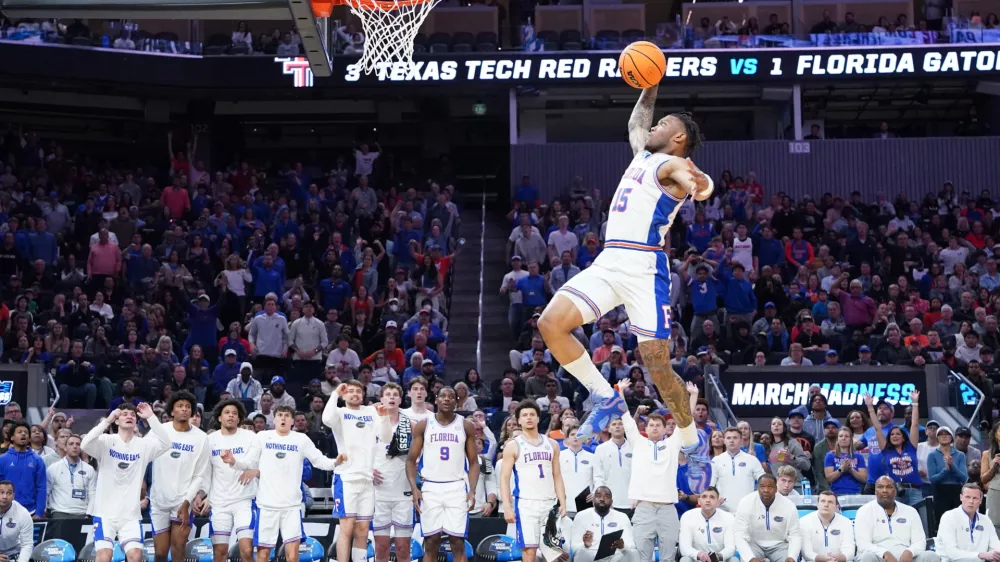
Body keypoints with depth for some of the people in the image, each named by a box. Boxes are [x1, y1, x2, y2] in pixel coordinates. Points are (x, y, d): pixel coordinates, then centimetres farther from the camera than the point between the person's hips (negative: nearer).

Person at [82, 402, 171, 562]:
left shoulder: (143, 444, 3)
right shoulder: (106, 441, -4)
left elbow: (165, 444, -13)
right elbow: (85, 445, -22)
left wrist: (151, 417, -18)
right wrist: (107, 421, -26)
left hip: (131, 514, 2)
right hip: (105, 512, -2)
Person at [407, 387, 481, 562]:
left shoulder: (466, 426, 4)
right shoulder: (423, 426, 4)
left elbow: (474, 462, 6)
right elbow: (411, 460, 5)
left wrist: (472, 490, -8)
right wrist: (414, 488, -9)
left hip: (457, 488, 0)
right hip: (430, 488, 0)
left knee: (458, 544, -3)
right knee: (431, 544, 1)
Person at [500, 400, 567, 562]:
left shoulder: (552, 444, 12)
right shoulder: (513, 446, 1)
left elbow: (557, 476, 14)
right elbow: (504, 478, -3)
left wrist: (562, 503, 4)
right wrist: (507, 507, -12)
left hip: (549, 504, 4)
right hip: (525, 504, -4)